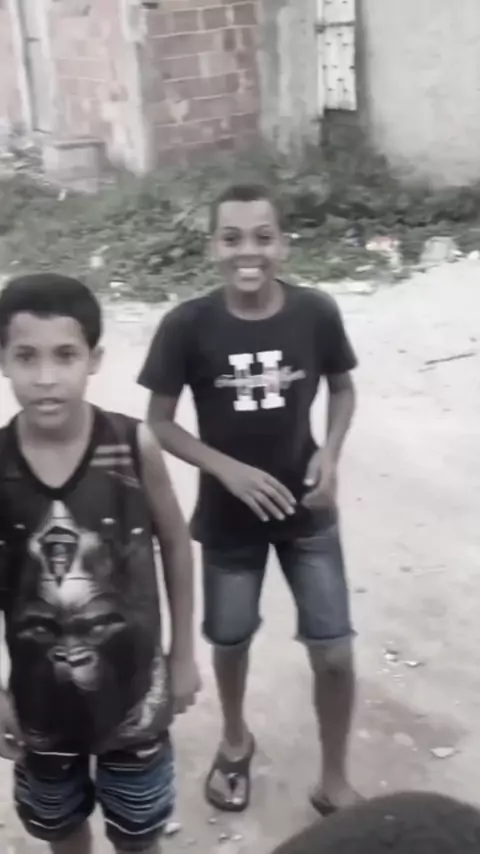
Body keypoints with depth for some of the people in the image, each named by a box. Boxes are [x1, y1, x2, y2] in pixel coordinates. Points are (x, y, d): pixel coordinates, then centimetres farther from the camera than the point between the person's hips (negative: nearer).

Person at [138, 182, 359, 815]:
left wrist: (330, 455, -13)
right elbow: (159, 422, -8)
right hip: (228, 517, 0)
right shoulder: (187, 326, -18)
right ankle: (236, 740, 50)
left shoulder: (317, 313, -14)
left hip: (306, 509, 1)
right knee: (230, 641, 19)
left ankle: (335, 779, 29)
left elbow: (342, 388, 4)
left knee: (334, 653, 4)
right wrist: (229, 470, -21)